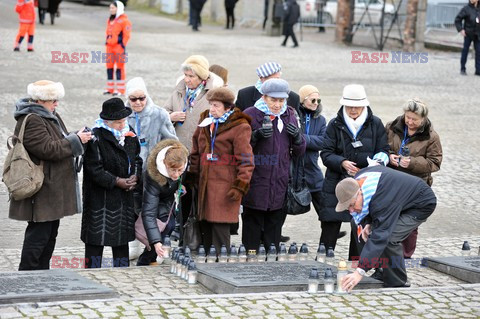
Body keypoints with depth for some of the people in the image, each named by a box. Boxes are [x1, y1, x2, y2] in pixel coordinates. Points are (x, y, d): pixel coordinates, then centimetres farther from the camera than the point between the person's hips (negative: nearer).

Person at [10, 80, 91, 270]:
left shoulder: (51, 117, 15)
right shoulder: (30, 121, -17)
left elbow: (60, 142, 25)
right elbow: (48, 149, -23)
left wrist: (78, 138, 5)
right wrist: (76, 140, -16)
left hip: (52, 189, 11)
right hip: (41, 194, -11)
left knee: (50, 234, 15)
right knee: (39, 234, -8)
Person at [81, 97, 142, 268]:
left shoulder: (130, 135, 8)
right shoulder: (96, 138, -15)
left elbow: (137, 159, 18)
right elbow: (94, 169, -18)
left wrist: (135, 176, -2)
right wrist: (116, 181, -19)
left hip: (125, 196, 6)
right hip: (100, 198, -6)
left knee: (122, 237, 14)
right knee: (96, 238, -1)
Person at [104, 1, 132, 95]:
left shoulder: (124, 20, -8)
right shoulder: (110, 20, 17)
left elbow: (126, 35, -12)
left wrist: (123, 46, -16)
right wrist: (107, 42, 19)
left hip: (119, 46, -8)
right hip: (110, 47, 8)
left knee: (119, 67, -5)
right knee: (109, 67, 9)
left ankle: (120, 89, -2)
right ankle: (110, 88, 17)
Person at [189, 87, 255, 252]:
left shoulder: (239, 127, -7)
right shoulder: (205, 122, 15)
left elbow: (245, 160, -9)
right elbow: (196, 152, 24)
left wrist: (240, 186, -14)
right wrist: (192, 176, 19)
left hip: (225, 186, -7)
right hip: (205, 185, 7)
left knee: (220, 230, -9)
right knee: (206, 230, 10)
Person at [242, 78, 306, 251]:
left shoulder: (289, 116, 11)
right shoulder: (250, 115, -2)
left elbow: (299, 152, 15)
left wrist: (297, 137, -6)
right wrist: (256, 135, -19)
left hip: (280, 184, 4)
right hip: (255, 183, -4)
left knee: (275, 225, 9)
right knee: (253, 224, -3)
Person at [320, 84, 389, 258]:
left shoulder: (375, 124, 4)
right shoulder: (335, 124, 2)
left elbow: (383, 151, 8)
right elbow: (326, 153, 0)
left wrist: (378, 160, -16)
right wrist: (342, 163, -19)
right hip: (337, 184, -1)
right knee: (329, 228, -3)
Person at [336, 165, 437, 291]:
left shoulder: (382, 199, -41)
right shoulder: (358, 178, -14)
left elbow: (379, 237, -44)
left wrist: (360, 271, -48)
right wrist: (369, 223, -8)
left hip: (423, 205, -10)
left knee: (388, 239, -23)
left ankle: (398, 285, -10)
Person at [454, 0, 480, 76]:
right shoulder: (466, 9, -6)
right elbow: (457, 20, -4)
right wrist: (461, 29, -12)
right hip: (468, 34, -3)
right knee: (465, 50, 3)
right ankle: (462, 69, 13)